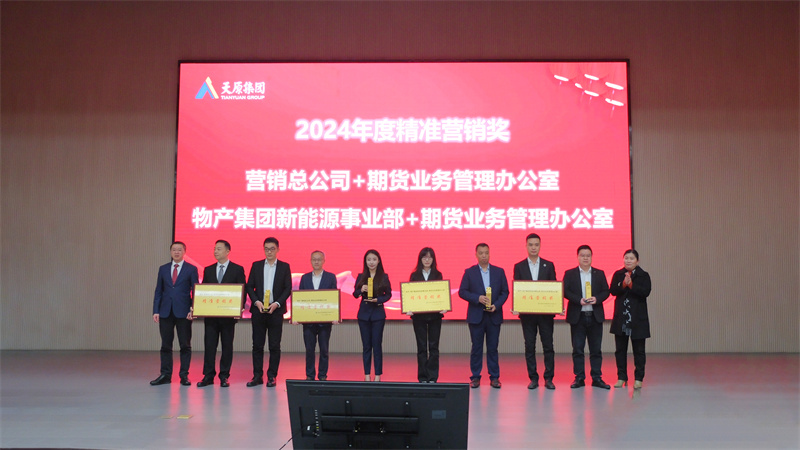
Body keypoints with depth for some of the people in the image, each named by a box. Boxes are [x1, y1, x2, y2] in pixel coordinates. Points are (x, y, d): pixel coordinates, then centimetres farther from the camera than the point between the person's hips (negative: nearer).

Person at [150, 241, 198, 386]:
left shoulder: (191, 269, 2)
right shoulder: (163, 269, 11)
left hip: (183, 312, -3)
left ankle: (184, 375, 9)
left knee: (185, 345, 1)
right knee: (166, 345, 7)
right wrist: (156, 311, 2)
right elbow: (158, 291, 10)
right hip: (166, 312, 3)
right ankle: (165, 375, 14)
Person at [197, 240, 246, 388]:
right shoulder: (208, 270, 12)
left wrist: (240, 308, -14)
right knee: (209, 345, 3)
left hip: (228, 314, -3)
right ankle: (208, 376, 9)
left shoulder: (237, 269, 2)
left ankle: (224, 376, 10)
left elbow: (242, 290, -1)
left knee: (227, 345, 3)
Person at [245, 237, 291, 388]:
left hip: (276, 310, -1)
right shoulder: (256, 265, 9)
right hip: (258, 310, 1)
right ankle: (257, 376, 11)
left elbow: (288, 288, 1)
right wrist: (256, 302, -9)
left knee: (275, 346, 1)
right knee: (257, 345, 3)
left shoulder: (284, 266, 5)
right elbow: (249, 286, 6)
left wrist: (277, 303, -12)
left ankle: (271, 377, 9)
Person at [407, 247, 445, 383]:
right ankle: (422, 377, 11)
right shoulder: (414, 275, 4)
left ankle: (432, 377, 7)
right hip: (419, 315, 0)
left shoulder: (438, 275, 5)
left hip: (435, 315, 0)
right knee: (421, 347, 5)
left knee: (433, 346, 1)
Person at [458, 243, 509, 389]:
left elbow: (505, 292, 6)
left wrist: (496, 305, -10)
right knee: (476, 348, 4)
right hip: (476, 315, -1)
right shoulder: (469, 272, 4)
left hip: (494, 315, 1)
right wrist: (478, 298, -15)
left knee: (492, 348, 5)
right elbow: (462, 292, -1)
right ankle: (475, 377, 12)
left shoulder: (499, 272, 7)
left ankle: (494, 377, 12)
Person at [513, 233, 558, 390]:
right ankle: (533, 378, 11)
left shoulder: (549, 265, 7)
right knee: (529, 346, 4)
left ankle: (548, 378, 10)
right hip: (527, 312, 0)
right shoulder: (519, 266, 6)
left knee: (548, 346, 1)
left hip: (545, 312, 0)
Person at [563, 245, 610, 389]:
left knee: (596, 349, 4)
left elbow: (606, 291, 6)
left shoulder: (599, 274, 11)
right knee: (577, 349, 2)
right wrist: (579, 300, -17)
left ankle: (597, 378, 12)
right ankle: (579, 378, 9)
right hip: (577, 316, -1)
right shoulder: (570, 274, 5)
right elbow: (565, 291, -4)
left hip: (595, 316, 1)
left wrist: (597, 299, -14)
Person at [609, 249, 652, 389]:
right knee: (620, 349, 7)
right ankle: (621, 377, 16)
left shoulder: (644, 275, 1)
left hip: (638, 319, -2)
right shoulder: (617, 275, 7)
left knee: (638, 350, 4)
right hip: (620, 318, 2)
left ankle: (638, 379, 12)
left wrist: (631, 285, -22)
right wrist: (623, 284, -21)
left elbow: (645, 292, -14)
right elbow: (613, 291, -6)